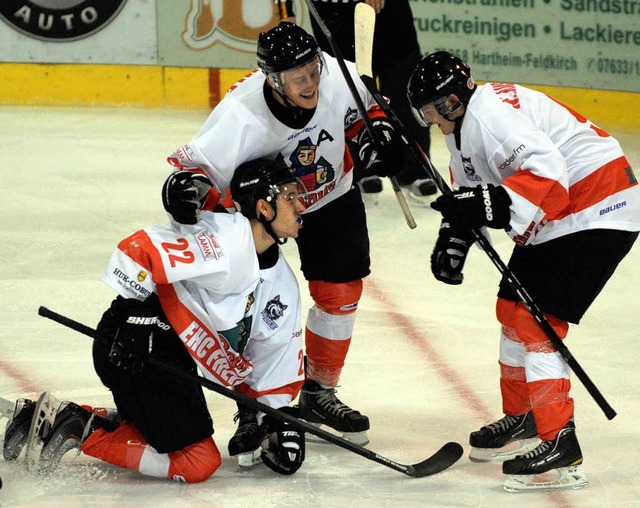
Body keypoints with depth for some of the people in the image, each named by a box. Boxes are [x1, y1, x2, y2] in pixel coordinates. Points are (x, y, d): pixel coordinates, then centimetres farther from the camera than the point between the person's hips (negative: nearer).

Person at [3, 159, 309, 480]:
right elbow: (138, 250, -23)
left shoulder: (283, 283, 11)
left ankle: (55, 419, 17)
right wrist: (131, 318, -22)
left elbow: (277, 359, 17)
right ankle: (82, 430, -10)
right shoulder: (222, 239, -18)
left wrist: (279, 419, 8)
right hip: (138, 352, -10)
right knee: (199, 463, -13)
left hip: (174, 360, 10)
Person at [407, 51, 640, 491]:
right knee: (512, 307, 19)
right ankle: (522, 414, 36)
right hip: (550, 221, 11)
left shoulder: (492, 113, -23)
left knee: (536, 320, -16)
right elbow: (471, 192, 21)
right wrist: (454, 238, 6)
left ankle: (560, 444, -17)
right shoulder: (461, 124, 12)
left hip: (597, 212, -11)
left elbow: (548, 175, -33)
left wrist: (491, 206, -37)